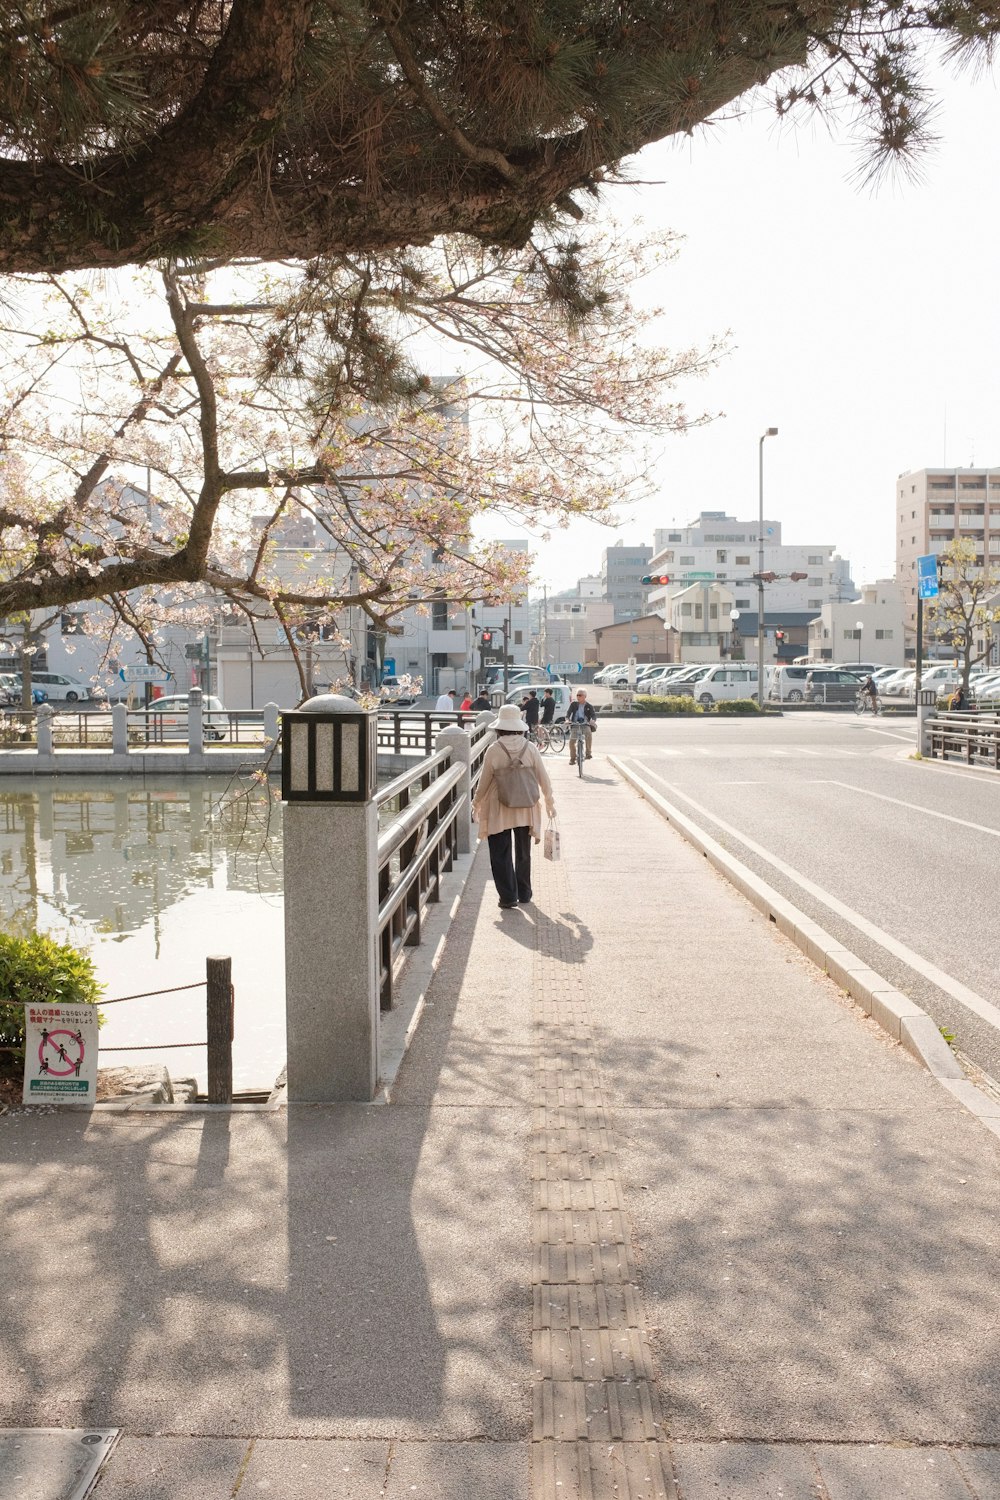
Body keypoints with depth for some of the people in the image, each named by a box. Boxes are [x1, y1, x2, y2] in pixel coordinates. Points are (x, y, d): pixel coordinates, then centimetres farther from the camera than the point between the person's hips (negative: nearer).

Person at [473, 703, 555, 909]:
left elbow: (484, 782, -6)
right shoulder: (529, 748, -8)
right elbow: (543, 778, -2)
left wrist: (477, 804, 10)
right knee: (523, 853, 18)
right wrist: (549, 802, 14)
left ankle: (508, 897, 2)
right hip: (525, 810, 3)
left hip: (499, 811, -3)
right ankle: (524, 893, 28)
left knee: (501, 855, 7)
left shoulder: (494, 750, -13)